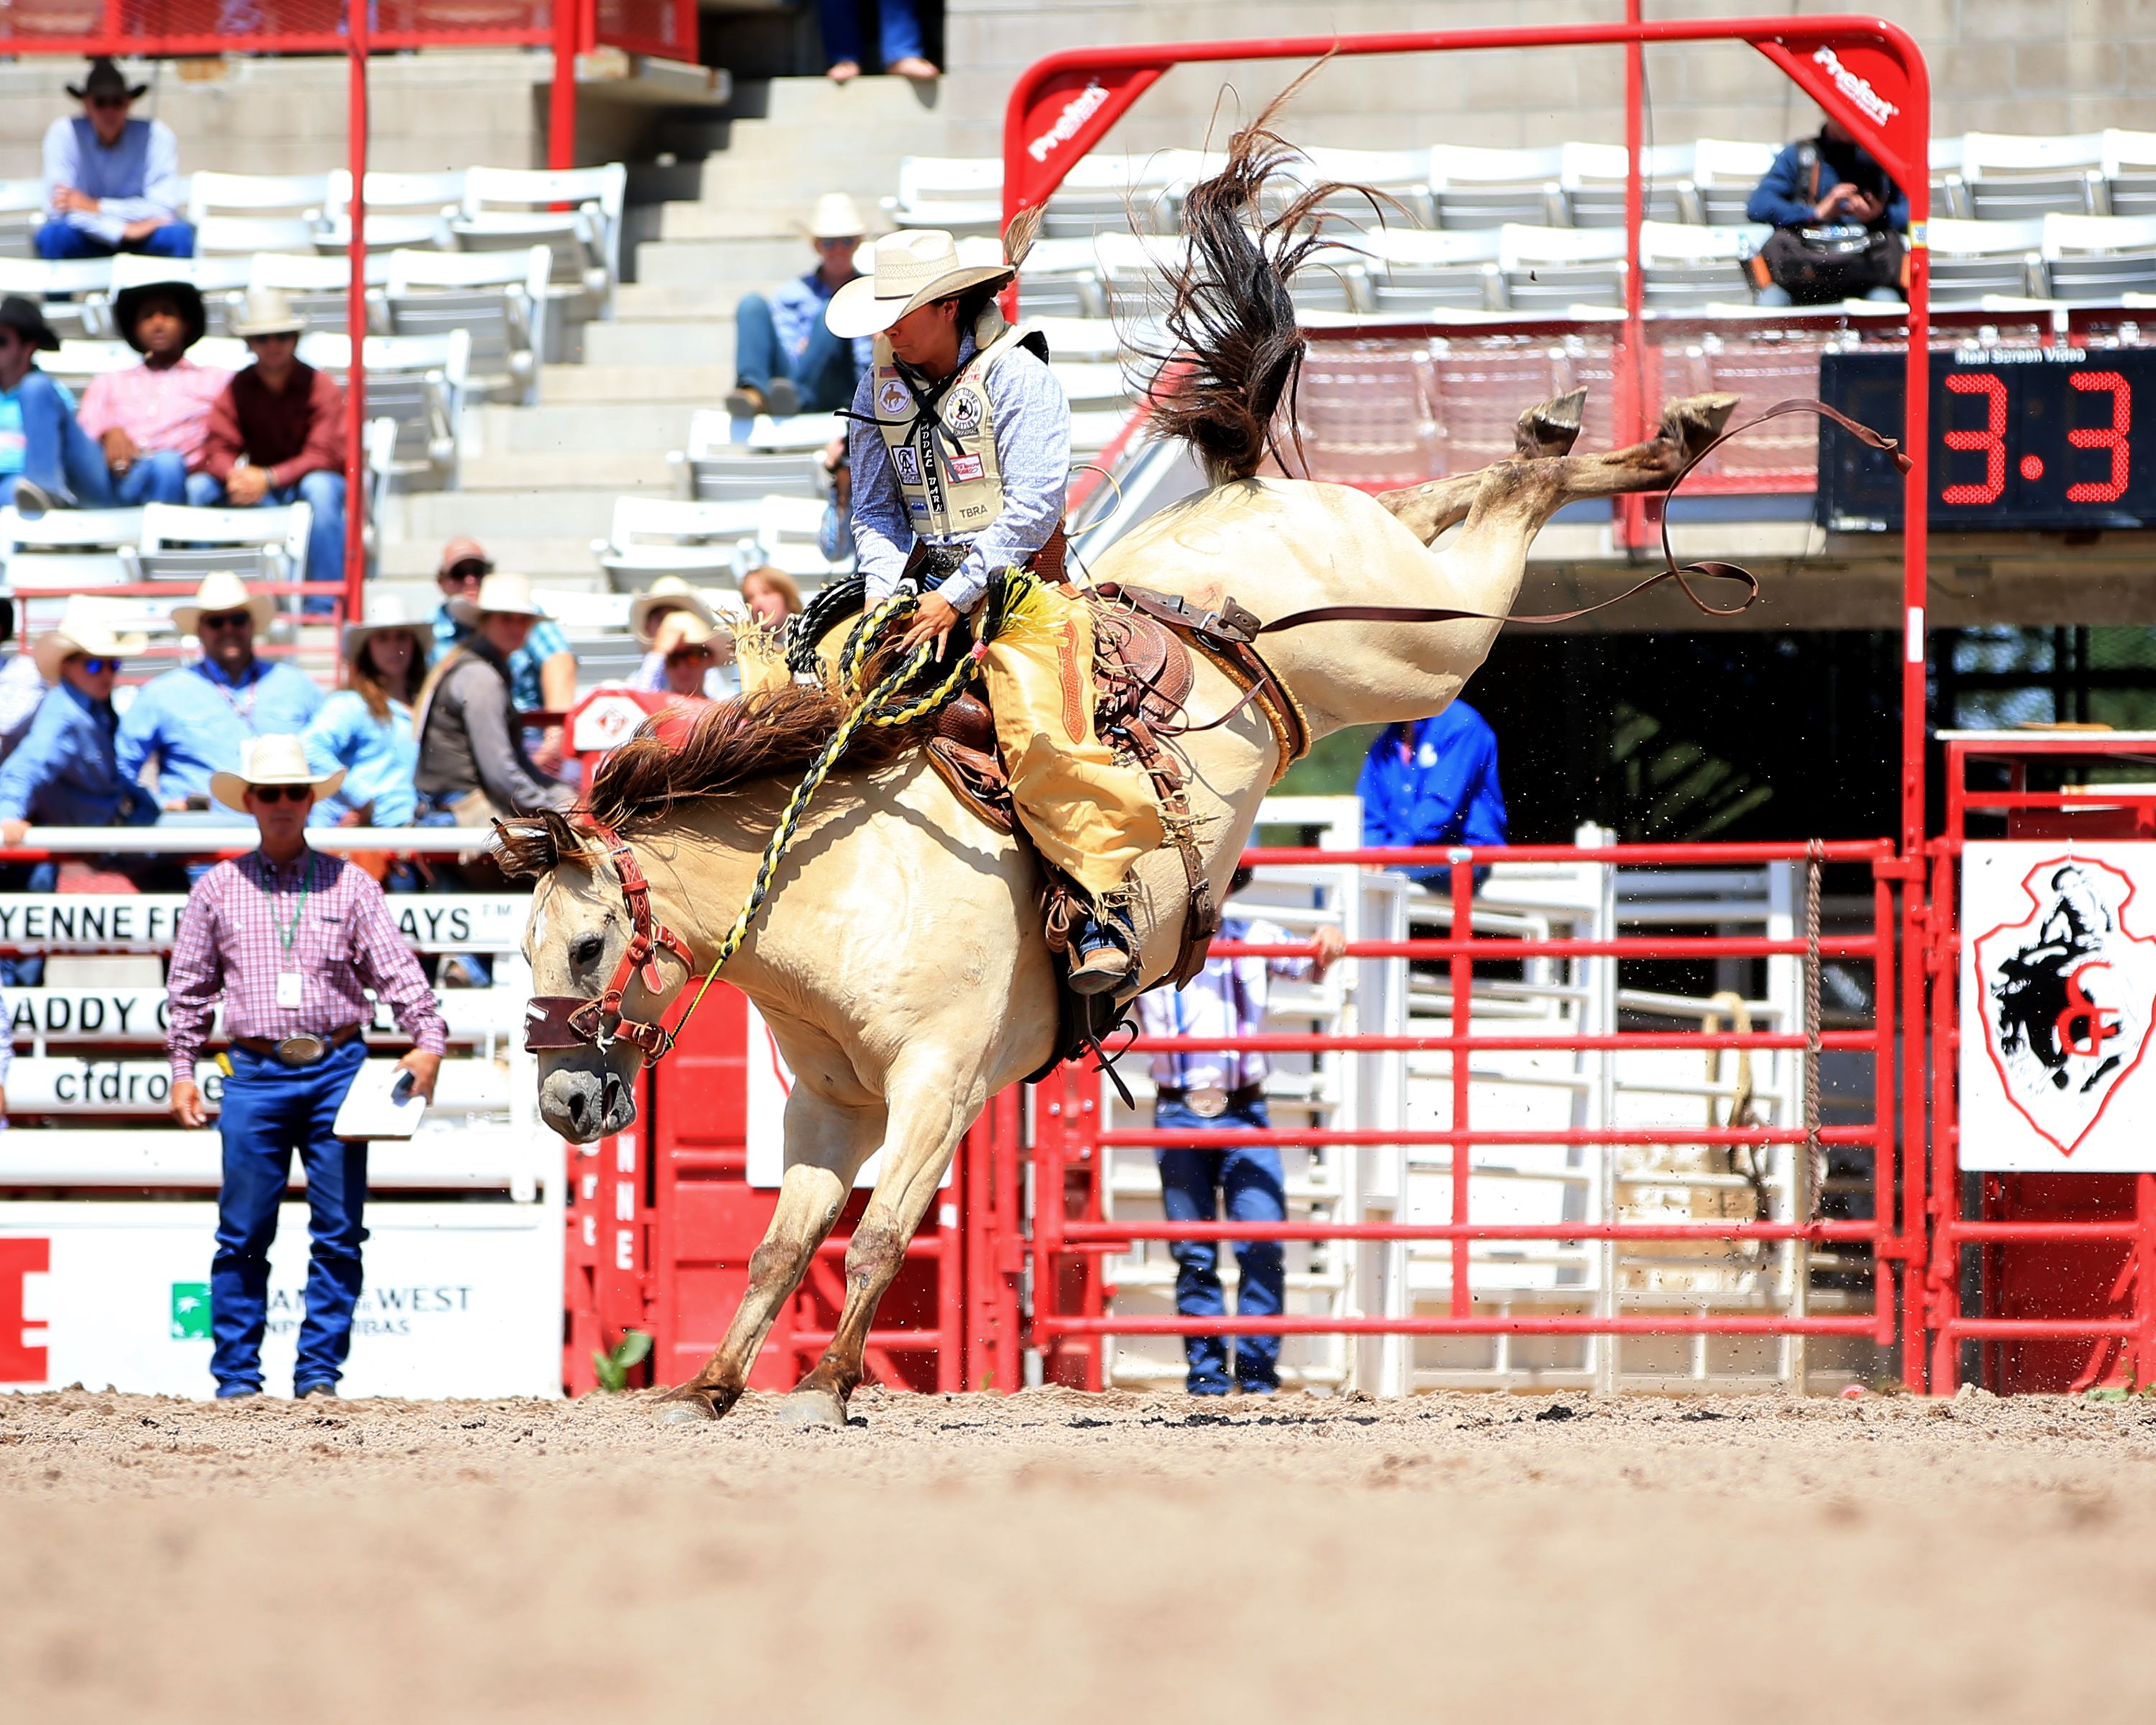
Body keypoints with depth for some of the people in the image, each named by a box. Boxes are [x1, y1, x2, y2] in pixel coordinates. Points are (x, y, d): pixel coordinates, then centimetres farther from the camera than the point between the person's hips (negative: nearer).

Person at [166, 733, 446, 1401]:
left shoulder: (350, 886, 7)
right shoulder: (217, 890, 9)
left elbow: (398, 970, 4)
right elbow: (189, 987, 13)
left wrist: (429, 1042, -9)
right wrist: (182, 1071, 7)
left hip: (337, 1070, 0)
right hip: (257, 1075, 0)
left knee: (339, 1233, -1)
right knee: (244, 1234, 0)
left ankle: (319, 1371, 6)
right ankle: (236, 1375, 6)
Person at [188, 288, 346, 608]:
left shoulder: (321, 386, -10)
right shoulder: (238, 388, 1)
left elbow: (323, 456, -19)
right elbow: (218, 450, -6)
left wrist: (269, 479, -33)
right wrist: (236, 475, -31)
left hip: (306, 479, -3)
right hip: (257, 486, 3)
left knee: (320, 488, -38)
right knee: (199, 486, -21)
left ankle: (323, 605, -38)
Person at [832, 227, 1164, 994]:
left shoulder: (1016, 378, -10)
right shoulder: (881, 388, 9)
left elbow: (1032, 510, -16)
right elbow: (875, 509, 12)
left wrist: (956, 596, -21)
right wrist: (885, 588, -8)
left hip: (1018, 582, -7)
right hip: (923, 581, 7)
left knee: (1042, 735, -26)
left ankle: (1101, 908, -27)